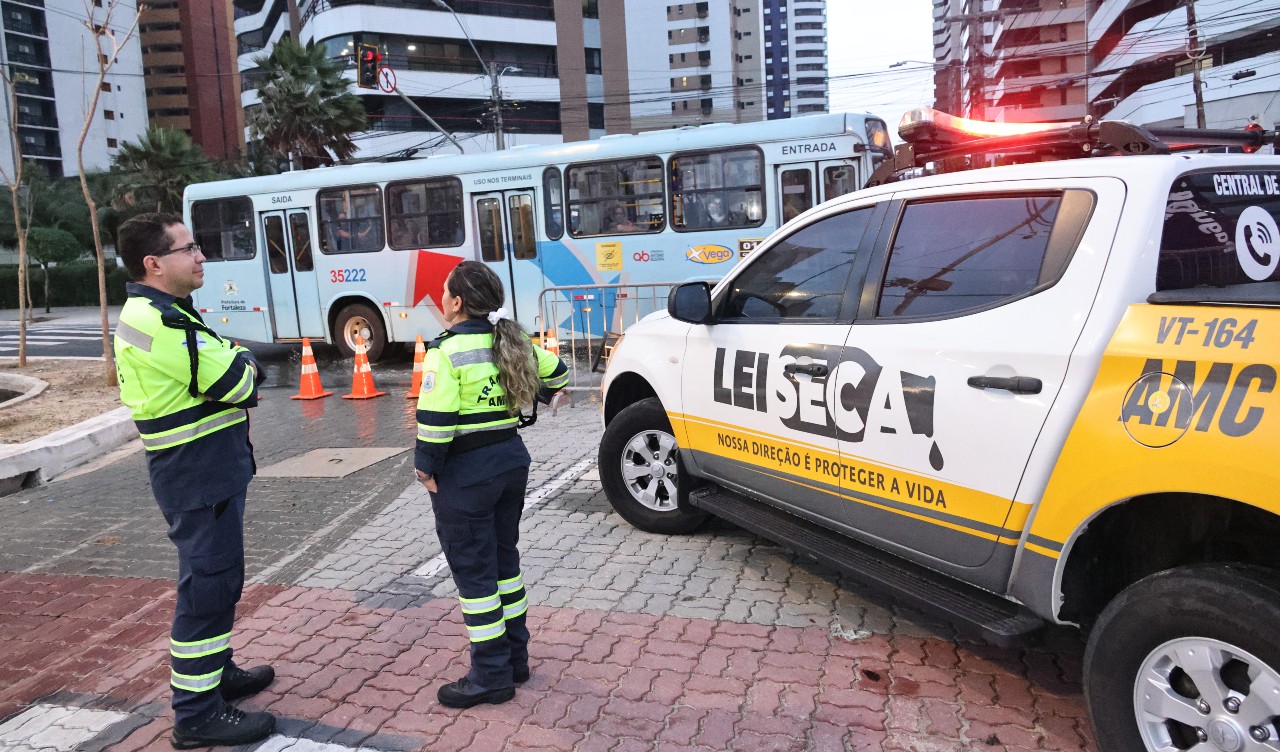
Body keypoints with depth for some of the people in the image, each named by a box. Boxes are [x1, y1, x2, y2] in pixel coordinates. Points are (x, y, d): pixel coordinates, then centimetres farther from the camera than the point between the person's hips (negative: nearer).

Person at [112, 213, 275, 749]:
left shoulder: (161, 313, 14)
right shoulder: (161, 323, -21)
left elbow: (226, 366, 16)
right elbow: (236, 383, -22)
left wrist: (236, 366, -5)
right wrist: (244, 364, -1)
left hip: (209, 469, 11)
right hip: (198, 476, -11)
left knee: (217, 578, 21)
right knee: (208, 585, -4)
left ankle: (216, 673, 37)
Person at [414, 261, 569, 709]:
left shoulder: (447, 351, -16)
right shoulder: (512, 342, 5)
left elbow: (435, 420, -21)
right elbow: (556, 373, 18)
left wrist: (427, 468, -9)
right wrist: (532, 399, 31)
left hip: (465, 473, -7)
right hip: (511, 459, 8)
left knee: (473, 572, 3)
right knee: (505, 559, 19)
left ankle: (491, 676, 12)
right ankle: (515, 659, 29)